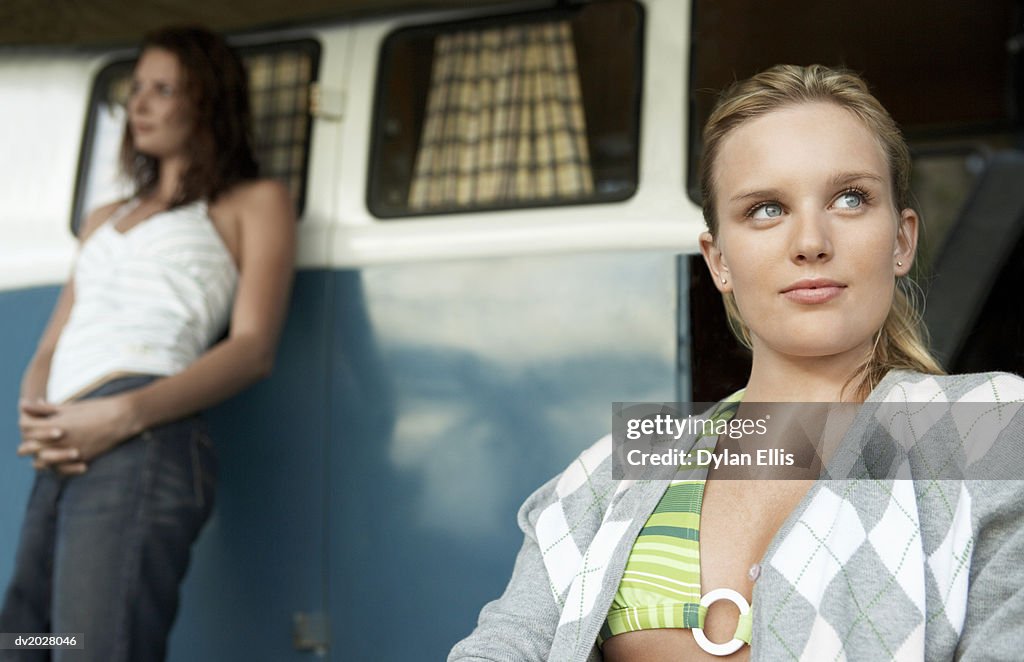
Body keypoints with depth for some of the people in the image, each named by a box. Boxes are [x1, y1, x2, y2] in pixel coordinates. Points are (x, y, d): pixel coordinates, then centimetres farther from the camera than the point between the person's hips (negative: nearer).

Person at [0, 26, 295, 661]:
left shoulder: (254, 202, 13)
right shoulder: (105, 220, 32)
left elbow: (253, 348, -1)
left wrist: (124, 415, -16)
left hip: (141, 448, -7)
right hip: (62, 463, 7)